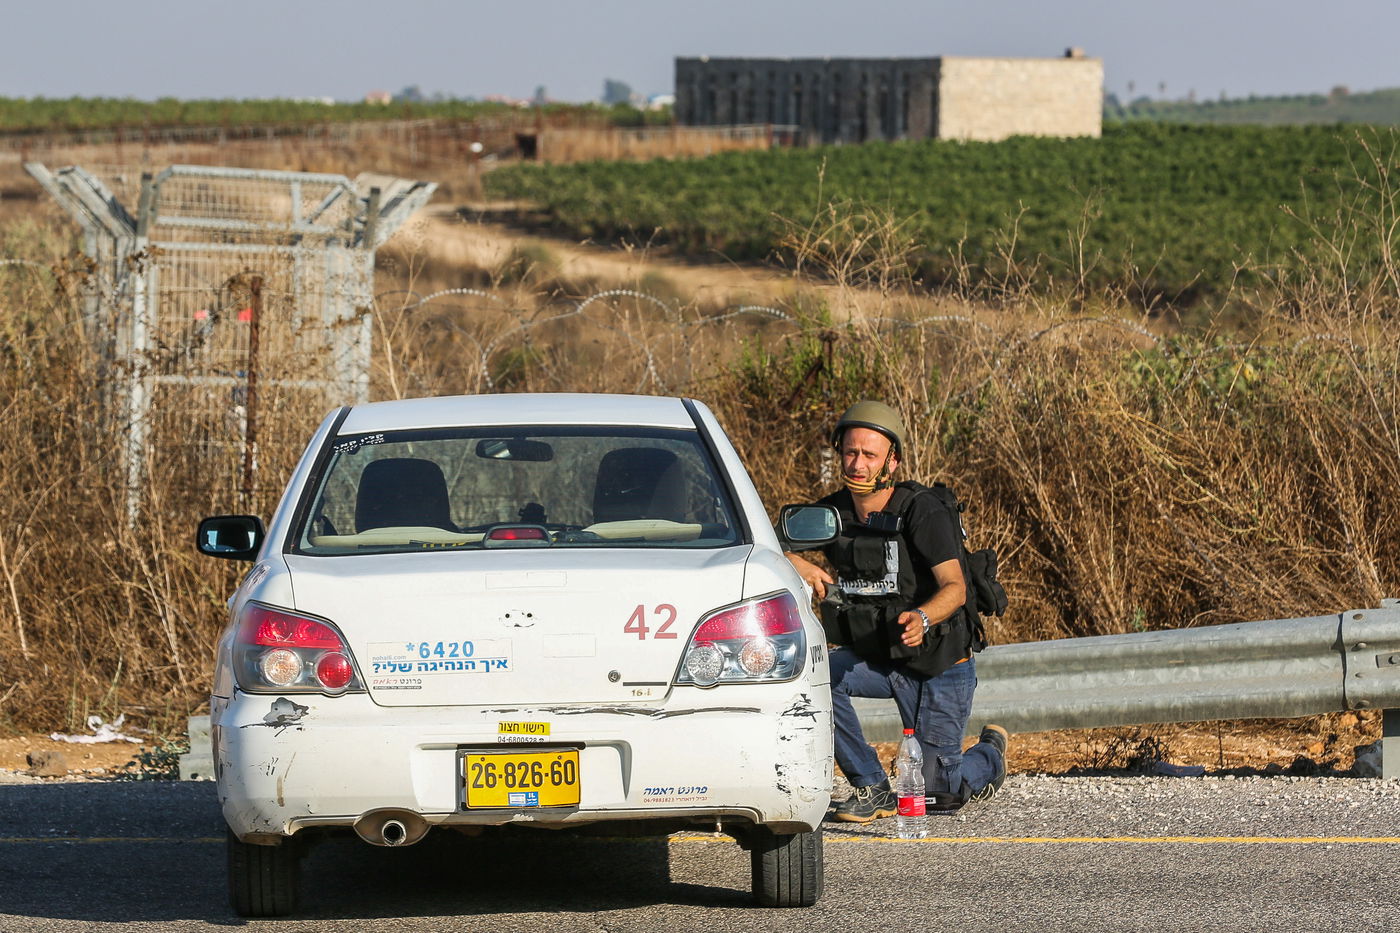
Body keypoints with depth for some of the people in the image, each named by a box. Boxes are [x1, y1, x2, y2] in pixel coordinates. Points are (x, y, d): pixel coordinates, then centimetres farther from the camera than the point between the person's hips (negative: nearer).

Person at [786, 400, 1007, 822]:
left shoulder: (924, 512, -21)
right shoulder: (833, 513, -4)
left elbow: (955, 588, -29)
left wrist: (921, 617, -51)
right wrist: (802, 566, -21)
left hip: (938, 664, -5)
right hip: (872, 656, 5)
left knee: (935, 793, -5)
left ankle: (989, 756, 31)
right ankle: (871, 787, -11)